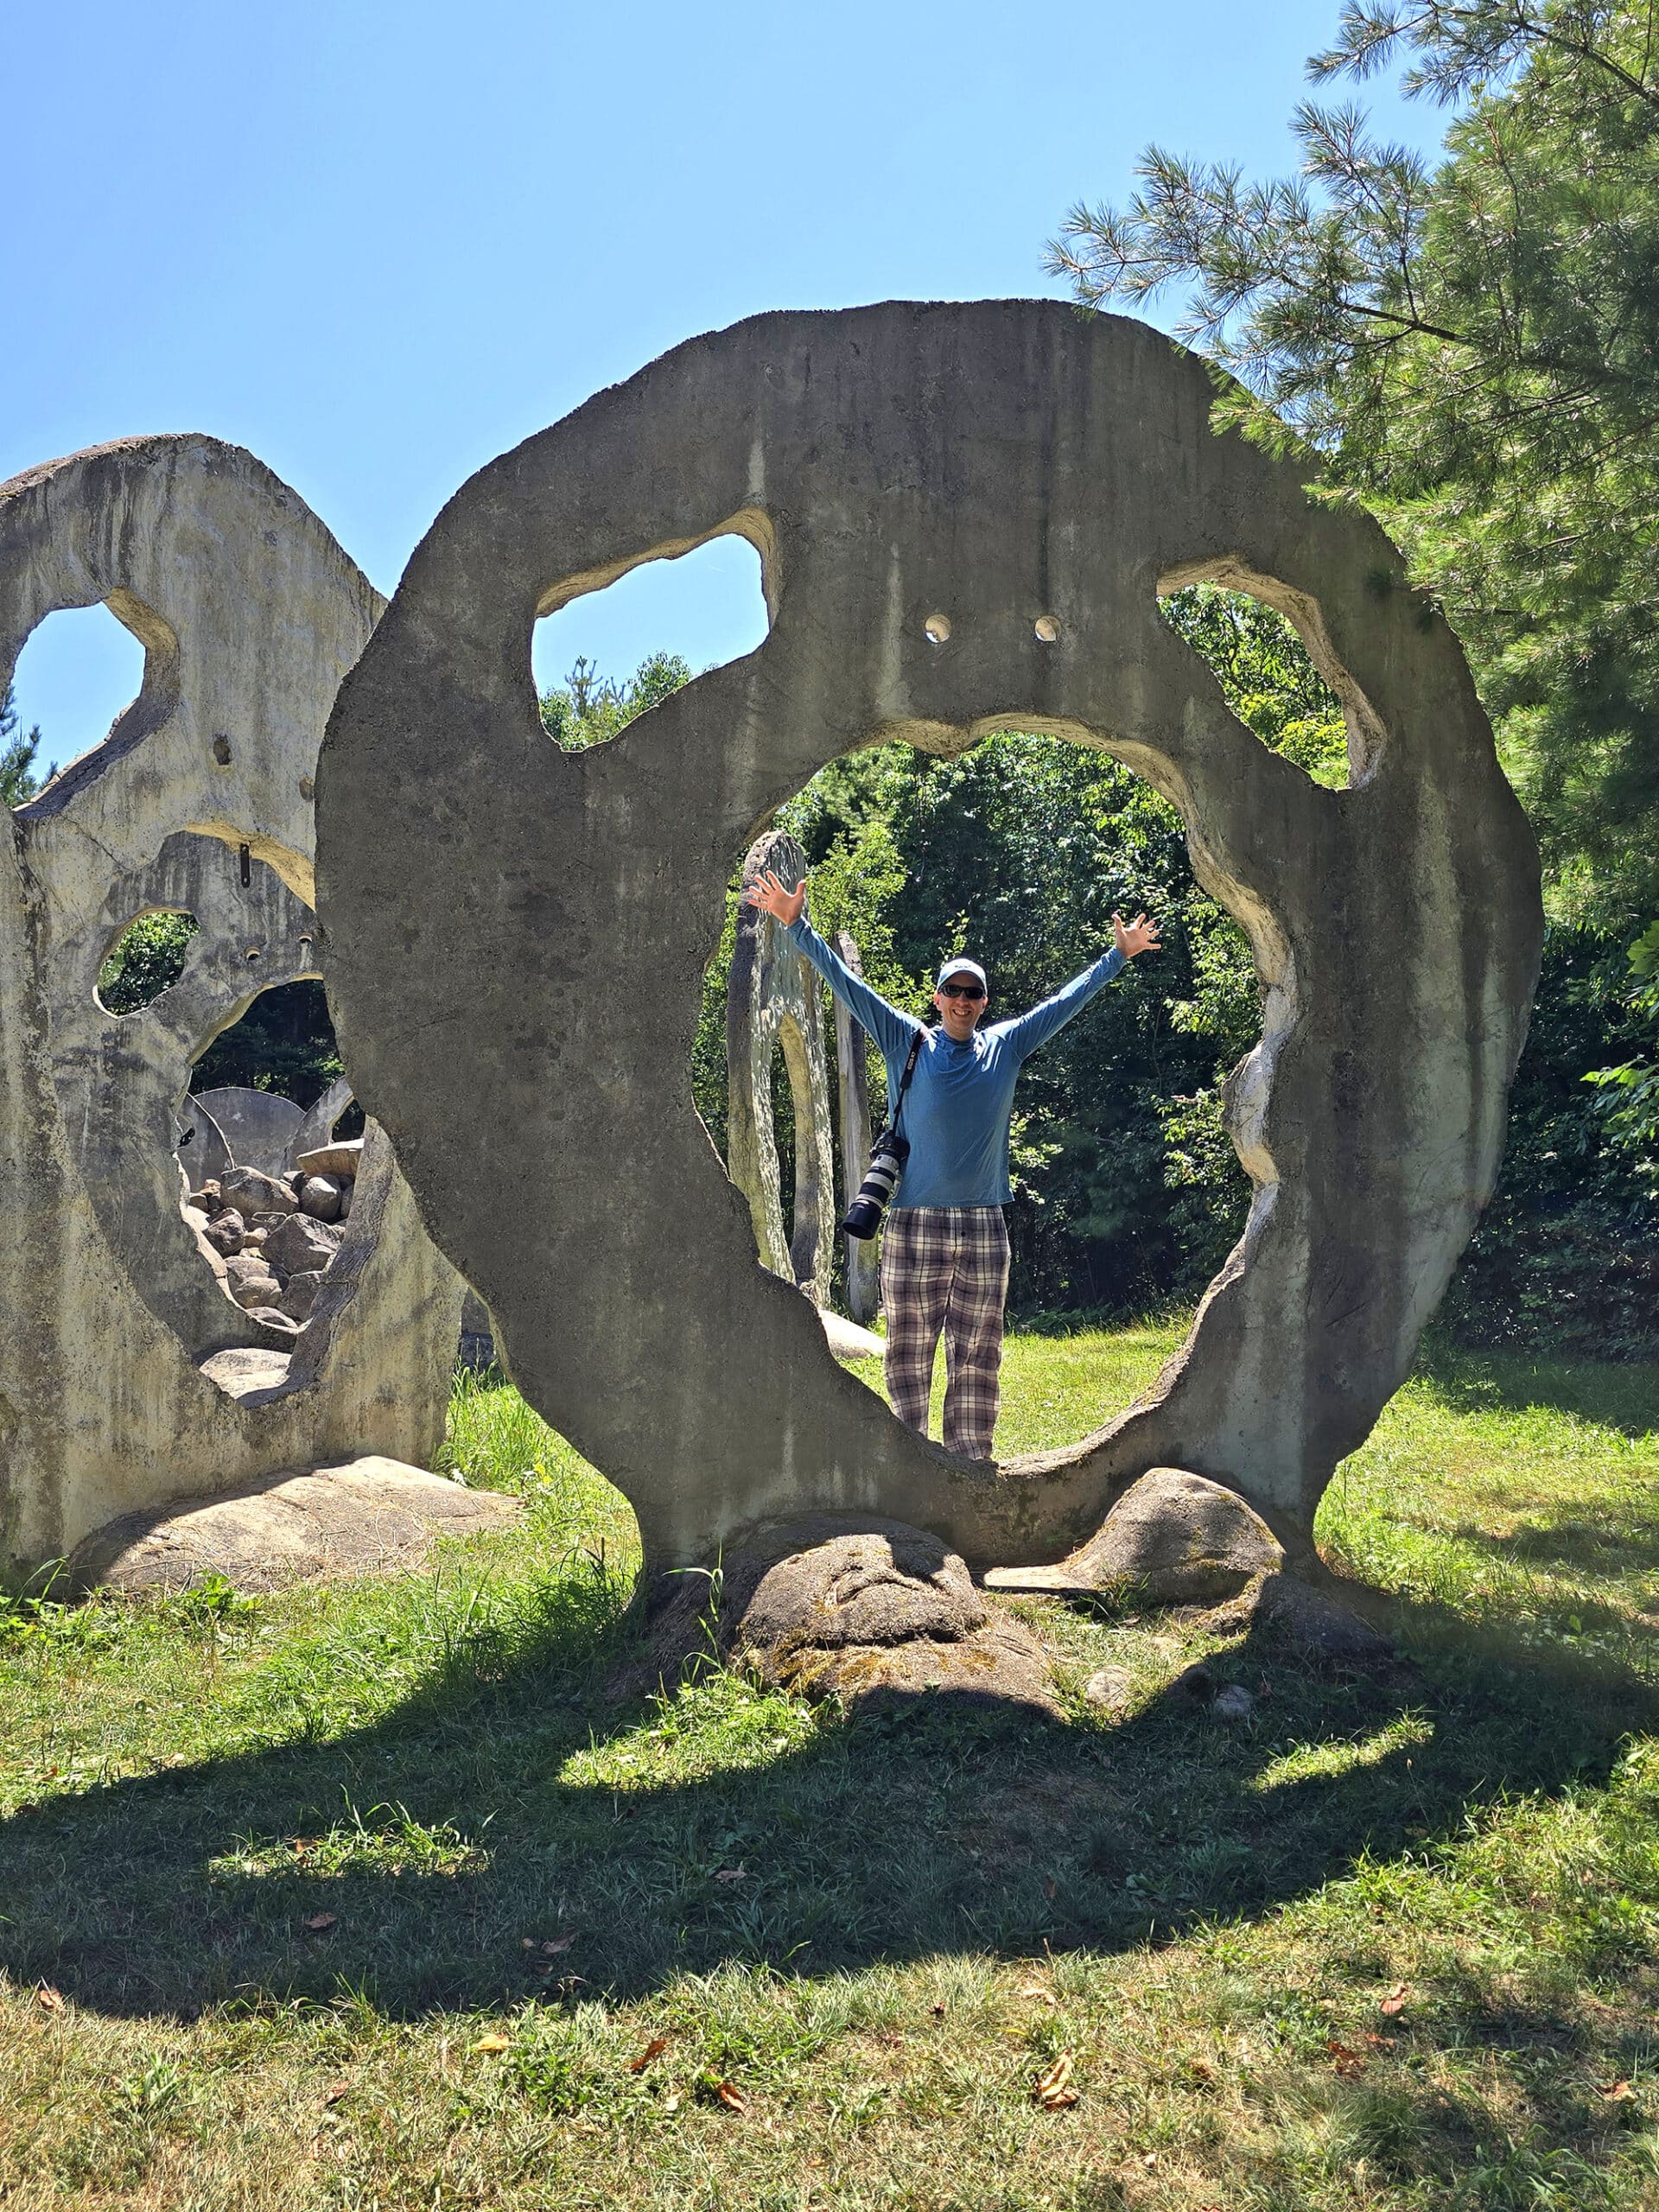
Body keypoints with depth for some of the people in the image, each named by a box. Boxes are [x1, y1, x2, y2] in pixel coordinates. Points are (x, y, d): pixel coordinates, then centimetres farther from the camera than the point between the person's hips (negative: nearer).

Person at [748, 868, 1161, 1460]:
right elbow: (846, 983, -1)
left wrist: (1119, 955, 19)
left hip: (984, 1228, 2)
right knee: (909, 1354, 2)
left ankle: (970, 1465, 15)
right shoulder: (907, 1043, 2)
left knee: (977, 1358, 7)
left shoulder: (1006, 1046, 9)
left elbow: (1068, 999, 16)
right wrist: (797, 925, -8)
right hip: (914, 1225, -2)